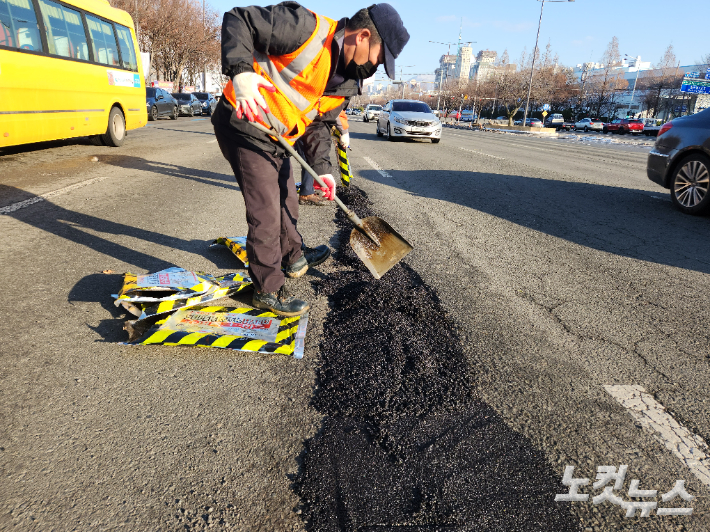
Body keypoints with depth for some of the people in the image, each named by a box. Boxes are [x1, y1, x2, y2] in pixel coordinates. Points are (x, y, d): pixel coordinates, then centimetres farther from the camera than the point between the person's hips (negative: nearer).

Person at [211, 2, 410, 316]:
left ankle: (294, 258, 44)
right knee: (266, 212, -6)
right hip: (244, 125, -9)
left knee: (286, 202, 21)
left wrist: (322, 170, 7)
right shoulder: (306, 29, -19)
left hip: (277, 139, 9)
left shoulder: (344, 81, 7)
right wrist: (241, 72, -33)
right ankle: (267, 291, 8)